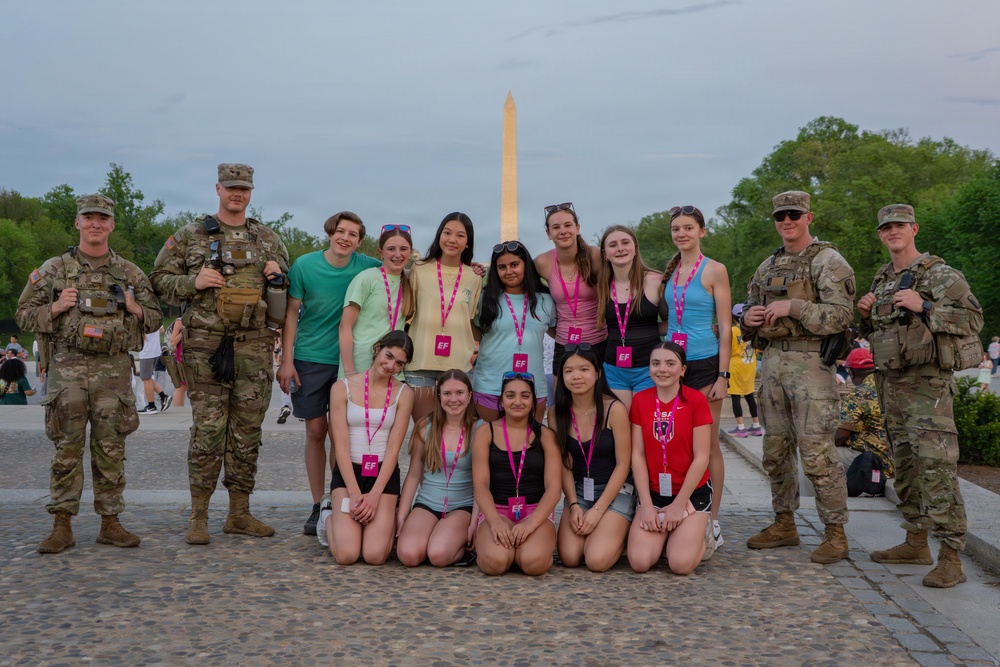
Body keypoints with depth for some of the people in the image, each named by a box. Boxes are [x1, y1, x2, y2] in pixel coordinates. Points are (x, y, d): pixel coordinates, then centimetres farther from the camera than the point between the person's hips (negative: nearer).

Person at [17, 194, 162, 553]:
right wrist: (55, 308, -10)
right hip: (67, 367, -1)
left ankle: (110, 523, 13)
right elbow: (24, 315, 8)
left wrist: (135, 309, -5)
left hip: (114, 369, 1)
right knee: (67, 449, 0)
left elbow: (155, 318, 16)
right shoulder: (54, 269, 7)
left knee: (110, 449, 4)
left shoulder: (130, 273, 11)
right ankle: (62, 527, 7)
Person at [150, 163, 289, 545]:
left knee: (247, 433, 7)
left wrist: (278, 274, 1)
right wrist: (194, 282, -11)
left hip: (254, 346, 3)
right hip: (206, 345, -3)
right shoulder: (189, 236, 6)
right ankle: (198, 517, 6)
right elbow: (159, 279, 7)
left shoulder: (269, 240, 15)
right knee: (208, 431, -4)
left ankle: (240, 514, 16)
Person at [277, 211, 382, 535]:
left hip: (349, 360, 0)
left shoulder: (367, 267, -4)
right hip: (310, 359, 0)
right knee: (316, 431, 4)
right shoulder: (305, 265, -6)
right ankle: (318, 506, 13)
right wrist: (286, 360, -6)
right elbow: (291, 314, -1)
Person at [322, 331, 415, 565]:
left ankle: (386, 521, 19)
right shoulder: (342, 387, -3)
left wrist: (374, 496, -12)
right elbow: (340, 445, -6)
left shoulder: (403, 394, 1)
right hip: (348, 471, -1)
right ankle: (330, 515, 17)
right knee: (347, 555, -16)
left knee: (375, 556, -15)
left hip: (384, 474, 1)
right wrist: (355, 494, -13)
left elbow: (393, 448, -4)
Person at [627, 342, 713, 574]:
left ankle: (701, 537, 15)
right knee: (640, 561, -16)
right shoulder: (640, 401, 0)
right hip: (653, 493, 3)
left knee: (681, 564, -19)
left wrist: (678, 505, -11)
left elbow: (701, 457, -10)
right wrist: (646, 505, -10)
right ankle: (663, 534, 16)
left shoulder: (696, 400, -9)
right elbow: (637, 455, -2)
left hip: (692, 492, -2)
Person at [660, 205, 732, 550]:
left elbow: (725, 327, -6)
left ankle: (711, 522, 8)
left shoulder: (714, 270, -3)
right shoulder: (670, 271, 12)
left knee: (707, 445, 0)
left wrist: (722, 375, -11)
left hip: (704, 364, -5)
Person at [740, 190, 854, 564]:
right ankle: (784, 524, 23)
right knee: (775, 450, 11)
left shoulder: (828, 261, -3)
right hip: (772, 362, 7)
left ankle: (835, 533, 2)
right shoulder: (767, 267, 18)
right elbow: (751, 315, 23)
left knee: (817, 453, -8)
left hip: (810, 362, -7)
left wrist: (794, 306, -20)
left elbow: (841, 315, -14)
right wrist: (748, 318, 0)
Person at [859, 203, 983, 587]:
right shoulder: (881, 282, 17)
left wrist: (924, 307, -22)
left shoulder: (939, 275, -5)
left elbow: (973, 318, -13)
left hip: (926, 382, -8)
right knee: (904, 465, 13)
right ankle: (916, 543, 23)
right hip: (890, 382, 8)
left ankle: (951, 559, -11)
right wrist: (866, 316, 6)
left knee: (936, 467, -13)